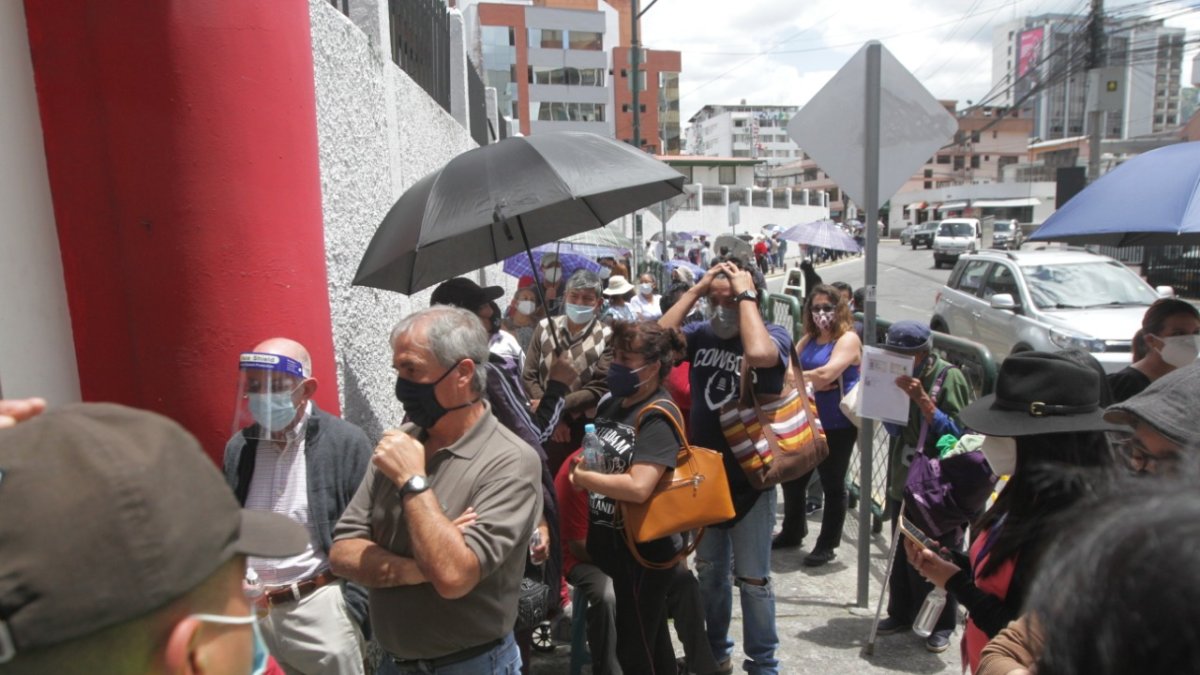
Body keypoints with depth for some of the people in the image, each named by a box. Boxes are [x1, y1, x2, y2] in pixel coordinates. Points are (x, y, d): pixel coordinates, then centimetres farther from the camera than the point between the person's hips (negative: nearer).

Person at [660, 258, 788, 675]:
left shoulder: (774, 335, -12)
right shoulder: (702, 335, -1)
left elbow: (758, 354, -35)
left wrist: (745, 295, -24)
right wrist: (695, 290, -13)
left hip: (750, 479, -4)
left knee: (752, 579, 8)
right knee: (709, 570, 20)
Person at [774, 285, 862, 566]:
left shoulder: (848, 339, -12)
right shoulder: (808, 339, 11)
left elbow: (827, 374, -25)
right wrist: (811, 381, -17)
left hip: (836, 428, -7)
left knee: (832, 486, 7)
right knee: (792, 479, 16)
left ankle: (827, 545, 21)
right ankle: (792, 532, 37)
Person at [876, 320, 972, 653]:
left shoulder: (949, 378, -13)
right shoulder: (899, 375, 5)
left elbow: (957, 433, -18)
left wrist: (922, 398, -27)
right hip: (902, 481, 6)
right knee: (901, 554, 13)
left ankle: (941, 625, 22)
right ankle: (901, 613, 30)